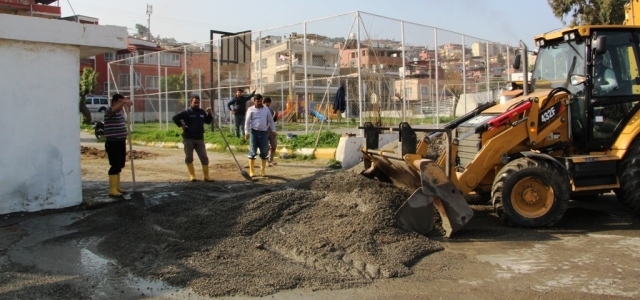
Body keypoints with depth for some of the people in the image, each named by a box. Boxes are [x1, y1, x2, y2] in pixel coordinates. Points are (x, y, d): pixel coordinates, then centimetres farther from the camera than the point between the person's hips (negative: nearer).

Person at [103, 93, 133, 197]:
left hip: (121, 142, 9)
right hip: (113, 143, -9)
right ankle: (112, 190, -6)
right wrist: (123, 102, -53)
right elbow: (114, 109, -37)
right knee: (115, 166, -10)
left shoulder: (121, 111, 15)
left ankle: (117, 187, 22)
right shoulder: (109, 111, -11)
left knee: (119, 166, 13)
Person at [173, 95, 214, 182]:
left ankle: (206, 176, 8)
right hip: (188, 139, -3)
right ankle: (192, 175, 15)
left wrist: (209, 113, 4)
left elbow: (208, 121, 20)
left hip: (199, 139, 3)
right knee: (189, 158, 3)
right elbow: (175, 118, -9)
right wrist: (181, 126, -10)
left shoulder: (202, 112, 11)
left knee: (204, 158, 0)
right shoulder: (186, 112, -5)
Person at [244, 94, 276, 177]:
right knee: (252, 152, -1)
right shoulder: (251, 109, 3)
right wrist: (246, 132, -9)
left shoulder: (266, 109, 11)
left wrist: (273, 130, 8)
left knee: (264, 152, 4)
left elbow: (271, 120, 15)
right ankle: (251, 171, 6)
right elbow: (247, 121, -1)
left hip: (264, 133, 3)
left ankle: (262, 171, 14)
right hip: (254, 132, -3)